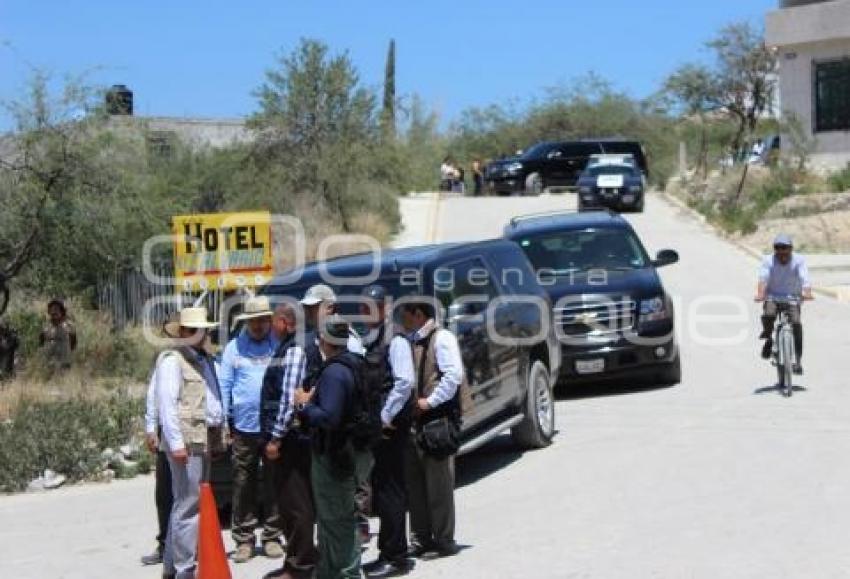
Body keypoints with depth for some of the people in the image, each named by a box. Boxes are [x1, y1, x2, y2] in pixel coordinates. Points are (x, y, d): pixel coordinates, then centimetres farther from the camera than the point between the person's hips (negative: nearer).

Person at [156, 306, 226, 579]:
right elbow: (167, 403, -14)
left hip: (206, 440, 9)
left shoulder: (205, 359, 19)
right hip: (187, 440, -9)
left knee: (185, 503, 14)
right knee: (188, 505, -8)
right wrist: (176, 442, -21)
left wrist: (218, 437, 17)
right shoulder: (172, 359, -7)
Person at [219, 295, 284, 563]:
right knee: (243, 485, 3)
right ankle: (244, 539, 10)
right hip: (243, 428, 0)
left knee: (274, 485, 7)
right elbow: (225, 386, 5)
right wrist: (223, 422, 0)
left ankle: (272, 536, 16)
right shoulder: (234, 348, 5)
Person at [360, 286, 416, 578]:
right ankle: (388, 552, 19)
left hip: (389, 427, -8)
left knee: (390, 492, -4)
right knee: (380, 490, 12)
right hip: (370, 427, 8)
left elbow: (405, 382, -16)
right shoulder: (364, 341, 15)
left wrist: (385, 417, -15)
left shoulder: (395, 341, -9)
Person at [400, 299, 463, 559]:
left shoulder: (442, 338, -7)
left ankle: (443, 540, 5)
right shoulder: (413, 341, 16)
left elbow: (454, 374, -18)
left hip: (436, 420, -8)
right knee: (415, 484, 11)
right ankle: (420, 539, 18)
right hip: (413, 421, 8)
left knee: (438, 484, -2)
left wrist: (430, 401, -18)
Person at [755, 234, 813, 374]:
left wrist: (807, 292, -48)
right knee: (768, 315, -31)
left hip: (793, 298, 0)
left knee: (796, 323, -23)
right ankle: (768, 338, 0)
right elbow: (763, 278, -26)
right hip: (772, 297, 0)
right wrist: (760, 293, -46)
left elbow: (805, 278, -27)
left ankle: (798, 361, -16)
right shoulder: (768, 261, -11)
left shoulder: (799, 261, -12)